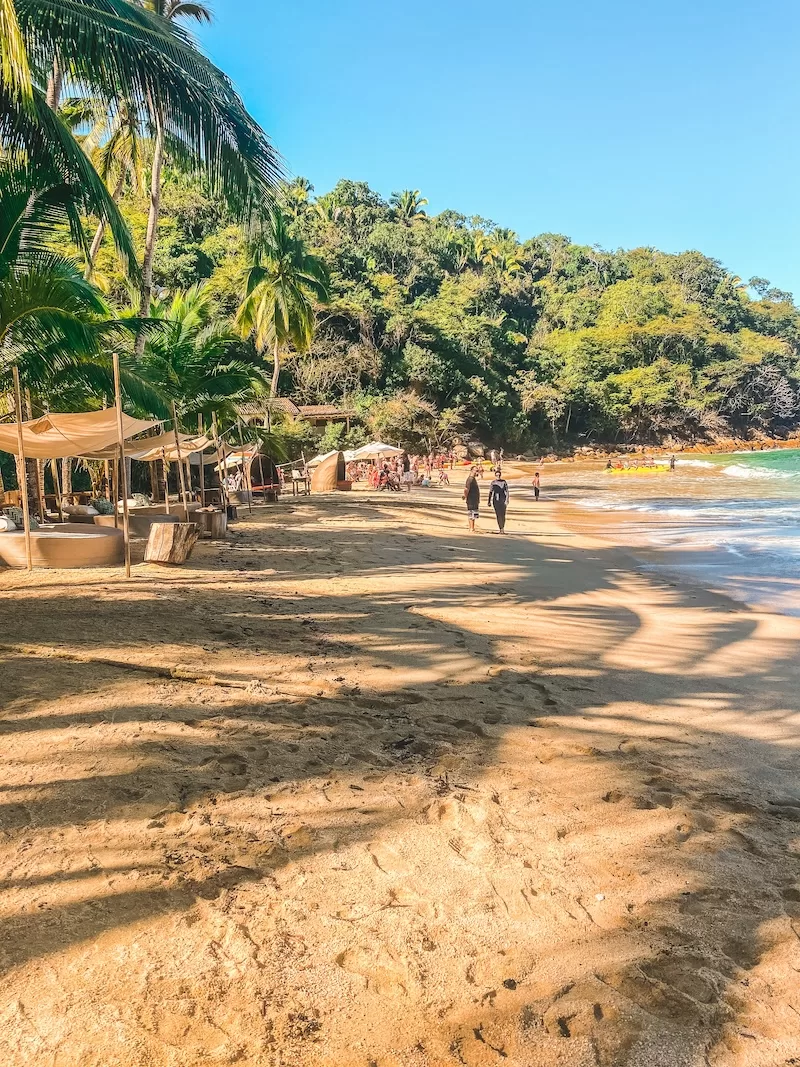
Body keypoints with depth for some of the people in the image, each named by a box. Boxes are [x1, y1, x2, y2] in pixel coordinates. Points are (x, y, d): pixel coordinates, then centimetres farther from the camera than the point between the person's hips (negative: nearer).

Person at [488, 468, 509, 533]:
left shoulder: (504, 482, -3)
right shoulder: (493, 483, 4)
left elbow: (507, 492, -3)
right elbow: (490, 492, 8)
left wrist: (507, 500, -12)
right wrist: (489, 502, 6)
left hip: (503, 500, -2)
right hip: (495, 500, 2)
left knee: (502, 515, -8)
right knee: (498, 515, 1)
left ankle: (503, 528, 9)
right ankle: (500, 528, 9)